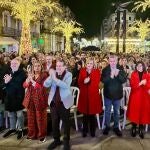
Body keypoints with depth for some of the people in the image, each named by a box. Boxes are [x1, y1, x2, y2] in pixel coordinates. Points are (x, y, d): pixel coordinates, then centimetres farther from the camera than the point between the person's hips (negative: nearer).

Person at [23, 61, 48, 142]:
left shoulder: (44, 75, -5)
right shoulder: (30, 74, 11)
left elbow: (41, 87, -15)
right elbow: (25, 85, 2)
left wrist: (32, 80, -20)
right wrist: (29, 78, -16)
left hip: (39, 99, -4)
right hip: (30, 99, 5)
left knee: (40, 117, 4)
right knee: (31, 117, 10)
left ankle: (42, 135, 16)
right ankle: (32, 133, 25)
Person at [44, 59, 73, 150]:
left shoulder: (68, 75, -7)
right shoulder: (53, 74, 4)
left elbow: (66, 85, -25)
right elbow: (46, 85, -7)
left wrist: (55, 78, -30)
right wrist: (51, 76, -22)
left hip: (64, 102, -3)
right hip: (53, 102, 4)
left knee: (66, 122, 7)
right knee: (54, 122, 14)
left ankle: (66, 141, 24)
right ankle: (56, 140, 31)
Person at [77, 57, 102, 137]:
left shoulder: (97, 71, 2)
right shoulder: (82, 71, 6)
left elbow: (96, 83, -8)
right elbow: (79, 82, -1)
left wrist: (89, 81, -19)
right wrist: (84, 81, -20)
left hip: (93, 95, -1)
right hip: (84, 95, 1)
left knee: (92, 114, 3)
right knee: (85, 114, 8)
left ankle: (93, 130, 20)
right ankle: (85, 130, 23)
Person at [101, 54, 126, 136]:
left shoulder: (120, 69, -4)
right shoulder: (105, 70, -8)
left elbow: (124, 80, -10)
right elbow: (103, 80, -17)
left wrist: (118, 75, -25)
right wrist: (111, 76, -31)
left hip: (117, 94, 1)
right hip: (108, 94, -1)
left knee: (116, 111, 14)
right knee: (107, 111, 12)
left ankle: (116, 127, 29)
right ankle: (107, 126, 28)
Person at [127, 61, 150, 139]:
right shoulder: (133, 74, 2)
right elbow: (132, 85, -9)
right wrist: (140, 83, -19)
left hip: (144, 97, 2)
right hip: (135, 96, -1)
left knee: (143, 112, 2)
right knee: (134, 112, 0)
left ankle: (141, 130, 13)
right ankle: (134, 128, 13)